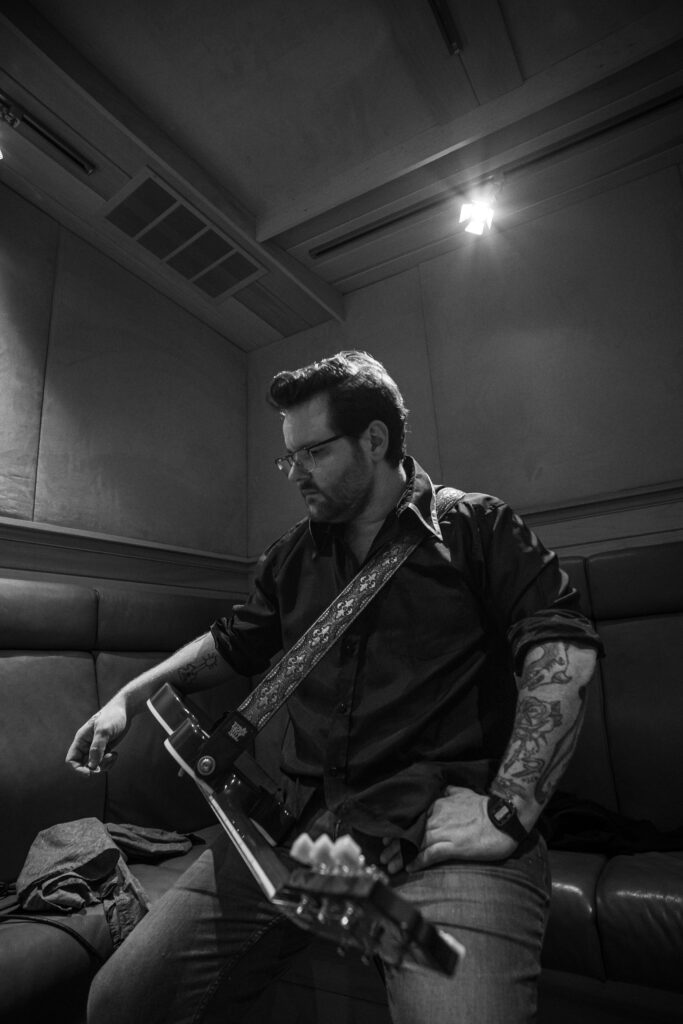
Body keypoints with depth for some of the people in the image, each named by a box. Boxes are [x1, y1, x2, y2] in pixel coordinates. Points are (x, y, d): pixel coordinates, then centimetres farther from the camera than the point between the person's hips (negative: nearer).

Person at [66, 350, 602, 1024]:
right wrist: (132, 696, 18)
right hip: (299, 823, 5)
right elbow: (233, 642, 28)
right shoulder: (292, 557, 17)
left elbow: (563, 648, -7)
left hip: (442, 831, -4)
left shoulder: (476, 526, 1)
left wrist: (509, 810, -16)